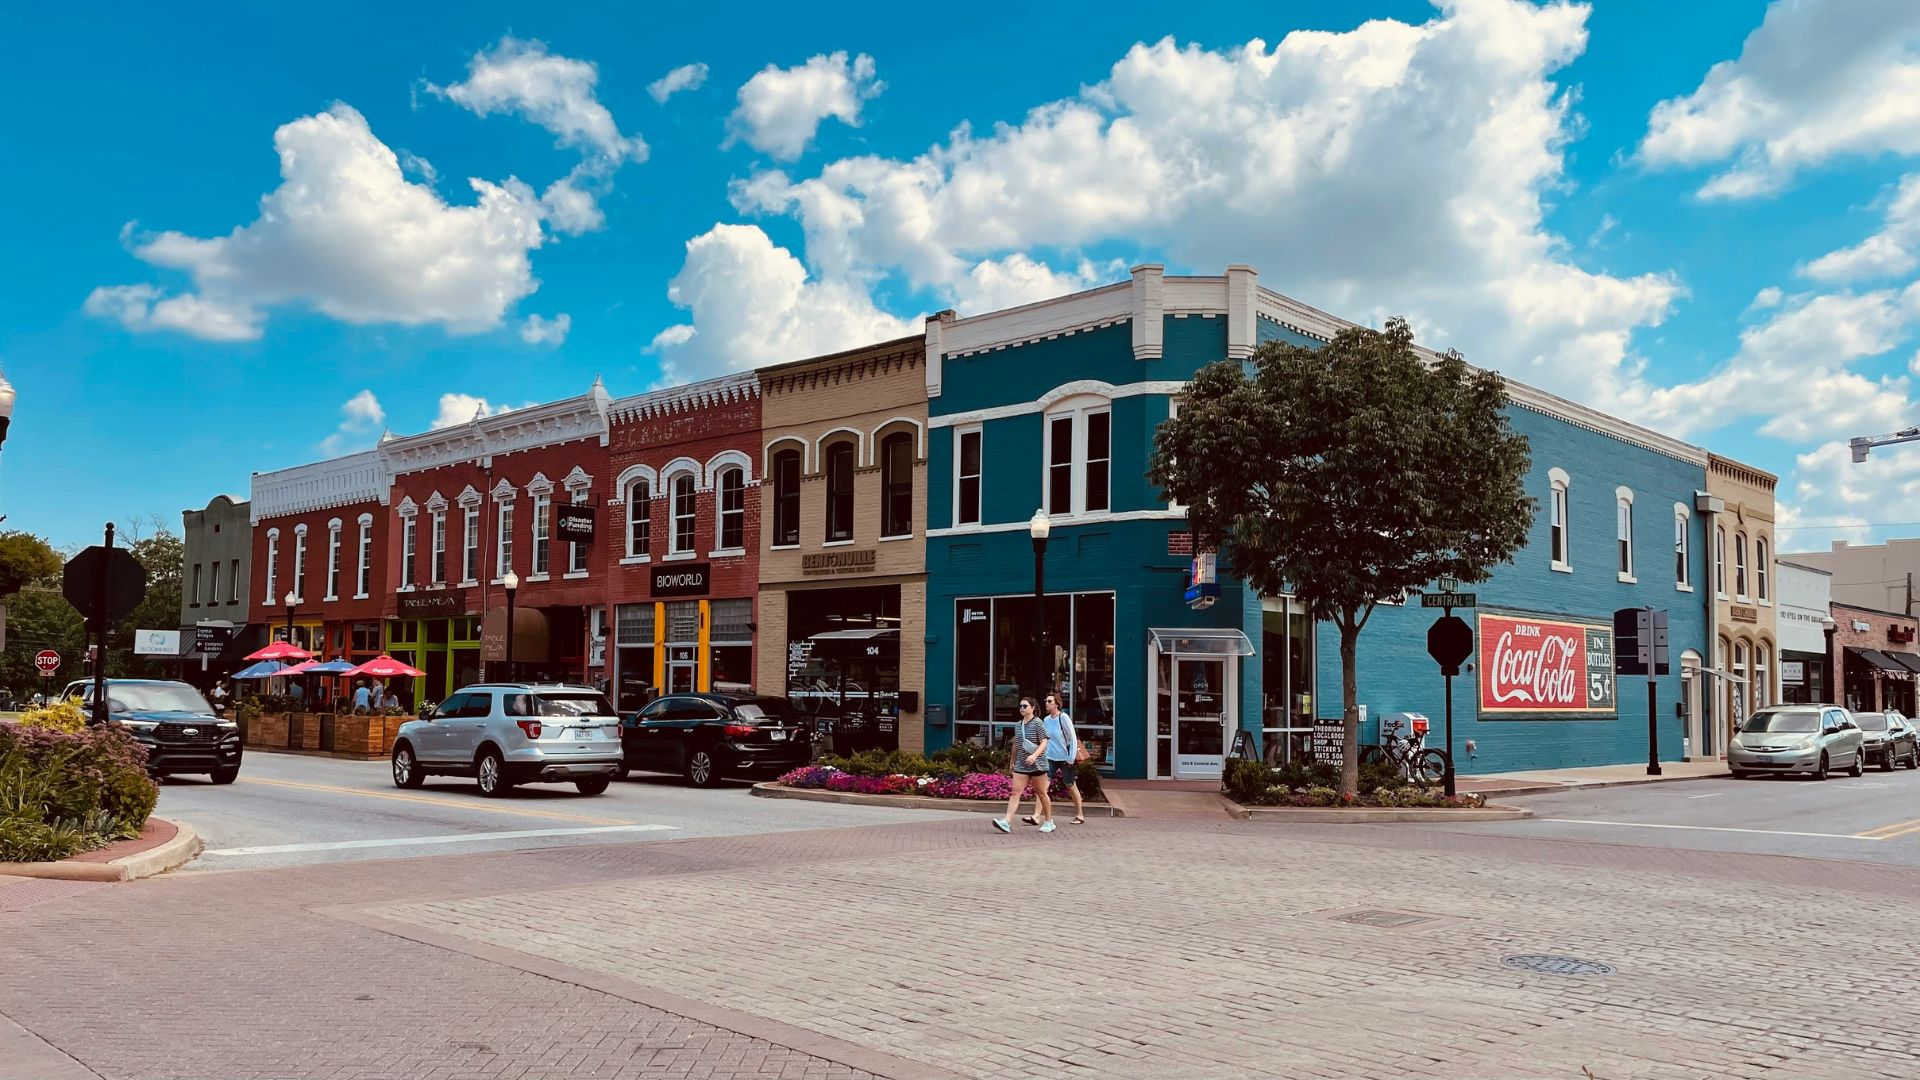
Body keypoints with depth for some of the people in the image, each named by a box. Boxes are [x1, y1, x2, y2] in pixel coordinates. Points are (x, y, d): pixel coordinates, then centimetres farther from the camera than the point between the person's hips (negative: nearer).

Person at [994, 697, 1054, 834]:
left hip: (1037, 765, -5)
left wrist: (1034, 755, -27)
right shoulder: (1018, 725, 12)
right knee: (1015, 792, -7)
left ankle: (1048, 821, 23)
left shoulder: (1038, 723, -7)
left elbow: (1044, 743, -13)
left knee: (1041, 793, 7)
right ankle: (1007, 822, -18)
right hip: (1021, 765, 5)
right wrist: (1012, 761, 24)